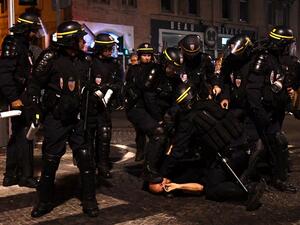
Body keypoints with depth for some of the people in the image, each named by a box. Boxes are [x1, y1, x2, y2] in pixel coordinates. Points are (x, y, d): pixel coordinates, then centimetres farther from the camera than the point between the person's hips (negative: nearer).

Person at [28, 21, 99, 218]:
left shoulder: (84, 61, 7)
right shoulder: (51, 58, -9)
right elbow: (35, 85, -5)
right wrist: (35, 111, -9)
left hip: (77, 118, 4)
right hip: (55, 119, -4)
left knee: (86, 158, 1)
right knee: (50, 161, 4)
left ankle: (89, 201, 15)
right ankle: (45, 201, 21)